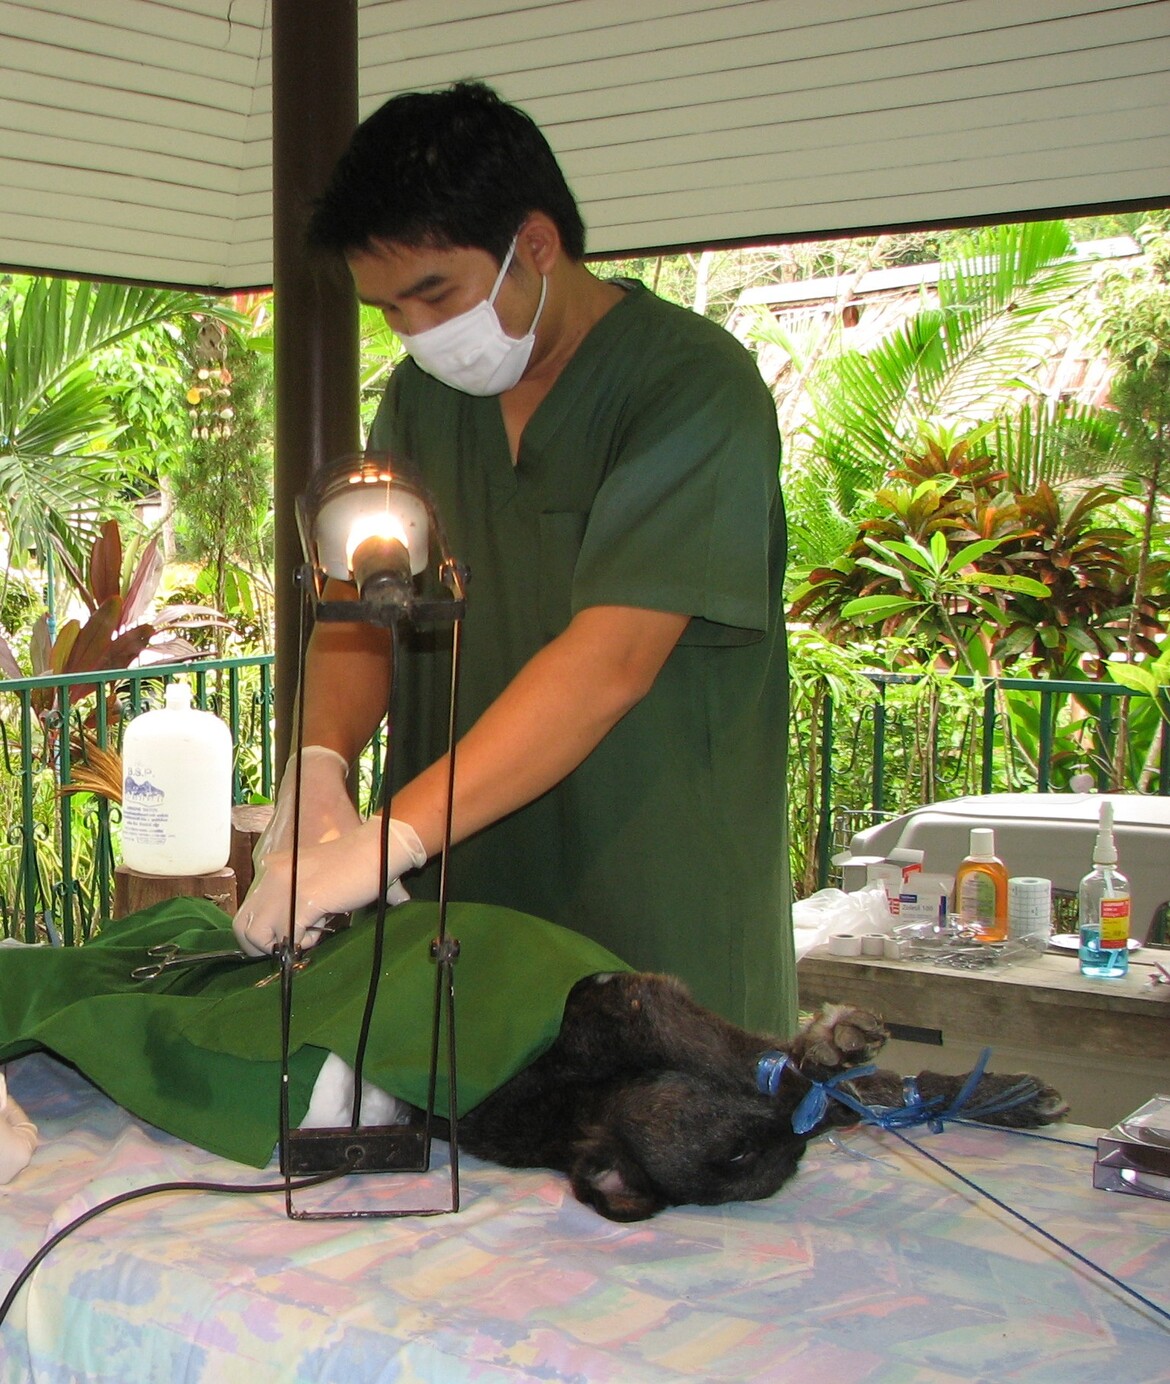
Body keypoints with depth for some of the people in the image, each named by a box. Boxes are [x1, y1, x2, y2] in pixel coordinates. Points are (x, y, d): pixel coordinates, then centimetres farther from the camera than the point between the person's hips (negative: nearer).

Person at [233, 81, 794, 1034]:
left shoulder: (691, 387, -14)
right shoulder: (423, 395, 10)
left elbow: (608, 662, -24)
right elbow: (360, 601, 7)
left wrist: (391, 838, -29)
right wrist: (319, 761, -14)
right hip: (461, 916, 5)